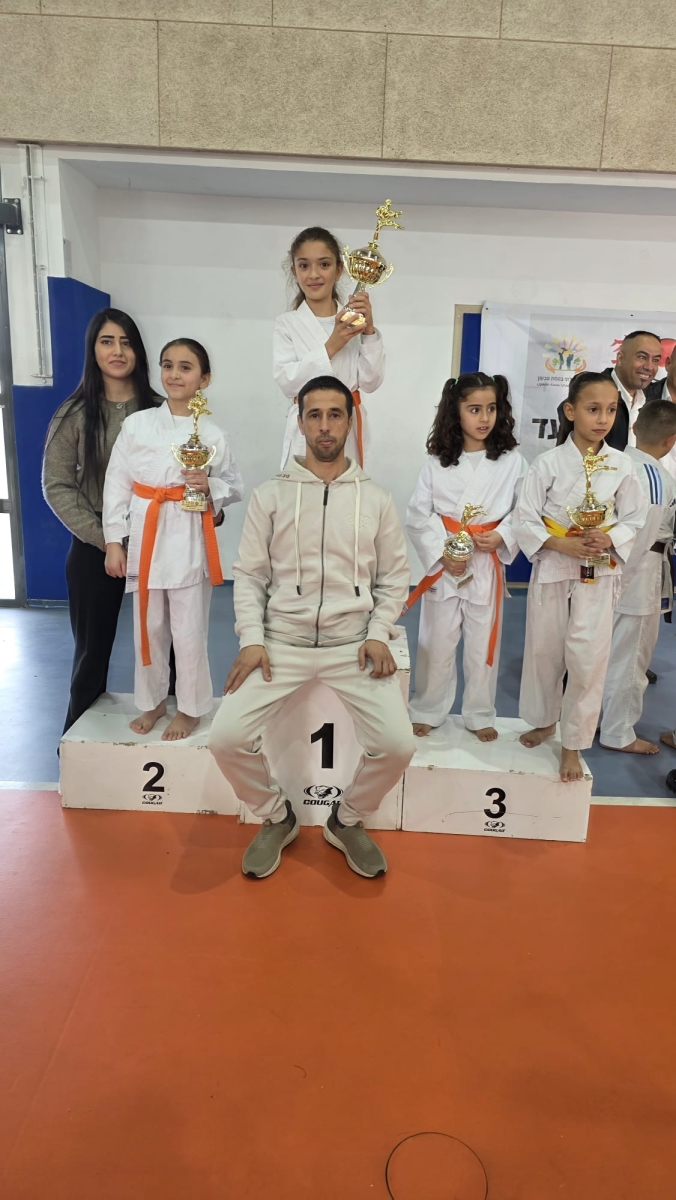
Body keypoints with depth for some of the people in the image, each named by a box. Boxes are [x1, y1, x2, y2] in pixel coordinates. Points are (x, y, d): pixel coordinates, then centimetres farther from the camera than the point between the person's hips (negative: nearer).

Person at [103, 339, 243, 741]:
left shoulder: (213, 434, -2)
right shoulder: (137, 424, 1)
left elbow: (236, 487, 7)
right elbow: (117, 484, 2)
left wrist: (209, 486, -15)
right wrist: (114, 540, 0)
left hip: (190, 540, -2)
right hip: (145, 538, 2)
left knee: (189, 631, 4)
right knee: (149, 628, 13)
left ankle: (190, 708, 24)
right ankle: (153, 702, 33)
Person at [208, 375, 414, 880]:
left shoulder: (376, 499, 7)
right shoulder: (270, 495, 6)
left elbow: (394, 577, 9)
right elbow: (249, 574, 5)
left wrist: (378, 634, -6)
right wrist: (252, 639, -7)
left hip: (354, 644, 0)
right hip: (282, 642, 0)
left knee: (397, 745, -18)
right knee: (227, 739, -16)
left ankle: (348, 820, 14)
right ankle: (277, 817, 15)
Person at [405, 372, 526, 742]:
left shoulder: (511, 461, -3)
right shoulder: (437, 463, -3)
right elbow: (417, 516, -4)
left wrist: (502, 536, -16)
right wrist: (440, 553, -14)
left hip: (488, 567, 0)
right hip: (443, 566, 0)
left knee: (483, 646, 11)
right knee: (436, 644, 10)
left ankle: (479, 715, 30)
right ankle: (427, 710, 29)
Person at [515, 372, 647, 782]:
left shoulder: (622, 465, -2)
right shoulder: (548, 463, -7)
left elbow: (635, 520, 4)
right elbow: (525, 519, -7)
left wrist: (609, 540, -16)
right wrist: (562, 545, -19)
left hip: (599, 574, 1)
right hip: (552, 568, 0)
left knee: (588, 659, -1)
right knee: (544, 651, 12)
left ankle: (573, 744, 16)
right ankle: (545, 720, 37)